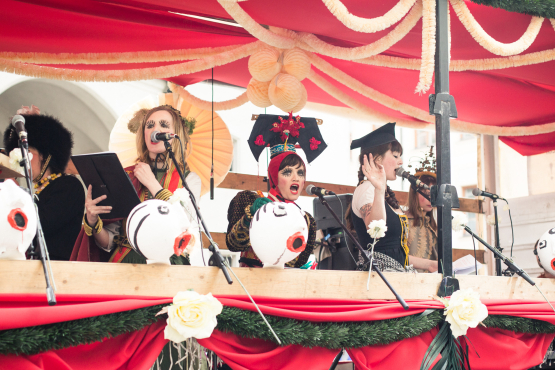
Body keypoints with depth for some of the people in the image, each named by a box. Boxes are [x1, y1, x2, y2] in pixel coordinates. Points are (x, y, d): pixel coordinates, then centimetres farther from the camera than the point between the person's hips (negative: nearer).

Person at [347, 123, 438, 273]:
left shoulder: (388, 196, 21)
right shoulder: (366, 189, -6)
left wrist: (428, 264, 21)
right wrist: (379, 190, -36)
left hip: (396, 273, 8)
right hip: (379, 272, -8)